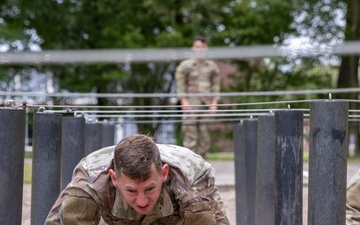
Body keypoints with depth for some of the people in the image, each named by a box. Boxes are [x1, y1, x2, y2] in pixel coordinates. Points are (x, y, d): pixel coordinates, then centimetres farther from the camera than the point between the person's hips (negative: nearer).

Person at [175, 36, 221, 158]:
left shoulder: (212, 66, 13)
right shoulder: (185, 65, 4)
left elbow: (216, 85, 12)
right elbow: (180, 84, -1)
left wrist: (214, 102, 2)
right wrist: (184, 101, -11)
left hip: (207, 105, 4)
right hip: (191, 104, -4)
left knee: (205, 138, 4)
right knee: (190, 136, -8)